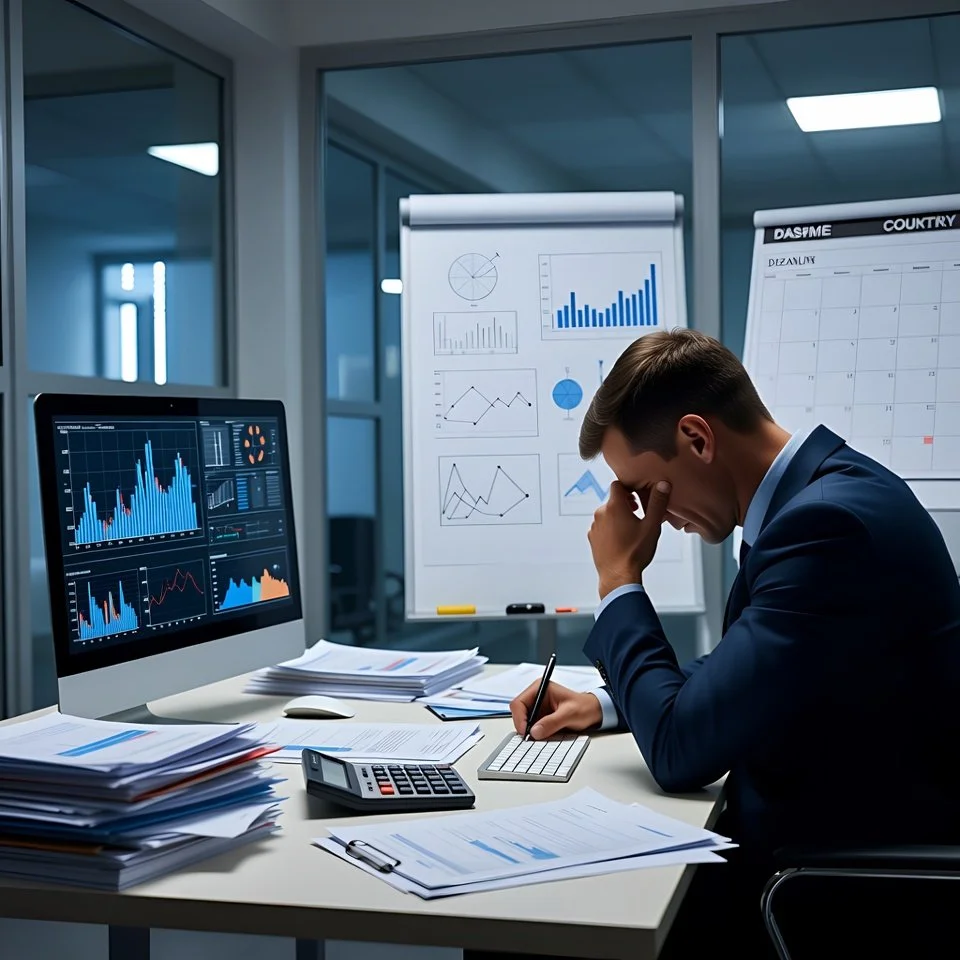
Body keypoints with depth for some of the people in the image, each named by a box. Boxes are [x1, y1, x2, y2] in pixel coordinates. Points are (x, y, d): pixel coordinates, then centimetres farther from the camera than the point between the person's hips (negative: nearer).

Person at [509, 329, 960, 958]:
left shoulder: (828, 521, -27)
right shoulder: (822, 485, 3)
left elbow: (681, 750, -23)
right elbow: (723, 689, 17)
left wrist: (619, 581, -12)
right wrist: (607, 705, 6)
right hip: (821, 838, 8)